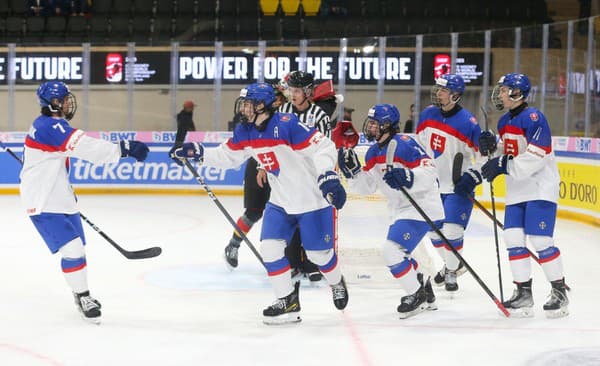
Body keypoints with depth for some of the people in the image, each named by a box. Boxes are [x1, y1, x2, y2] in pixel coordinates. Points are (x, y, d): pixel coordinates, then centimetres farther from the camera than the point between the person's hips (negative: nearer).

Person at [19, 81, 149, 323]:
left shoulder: (48, 125, 13)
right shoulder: (50, 126, -22)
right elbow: (86, 147, -32)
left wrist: (66, 194, 29)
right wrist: (124, 149, -35)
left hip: (59, 199, 11)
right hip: (44, 204, -11)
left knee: (77, 247, 17)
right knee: (72, 249, -16)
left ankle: (82, 296, 32)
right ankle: (82, 296, -2)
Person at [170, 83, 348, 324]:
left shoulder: (287, 125, -24)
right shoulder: (245, 132, 0)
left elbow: (323, 147, -26)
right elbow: (227, 156, 11)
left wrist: (328, 177, -37)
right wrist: (198, 153, -2)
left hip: (313, 198, -7)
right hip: (281, 201, 7)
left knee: (319, 252, 2)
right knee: (270, 247, -5)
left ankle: (337, 283, 35)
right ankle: (288, 302, 6)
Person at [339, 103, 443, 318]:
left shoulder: (404, 145, -19)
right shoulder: (373, 153, 9)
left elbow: (430, 173, -25)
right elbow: (367, 187, 10)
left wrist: (407, 178, -41)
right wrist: (352, 171, -5)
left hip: (421, 206, -11)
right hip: (400, 210, 11)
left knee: (393, 250, -19)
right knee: (397, 254, 21)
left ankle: (416, 295, -4)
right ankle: (425, 293, 36)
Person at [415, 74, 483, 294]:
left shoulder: (468, 123, -18)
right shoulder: (428, 115, 0)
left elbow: (481, 156, -12)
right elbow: (419, 143, 14)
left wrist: (471, 177, -21)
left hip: (457, 186, -6)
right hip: (432, 183, 6)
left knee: (452, 230, -11)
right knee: (433, 229, 13)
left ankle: (452, 272, 9)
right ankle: (452, 263, 36)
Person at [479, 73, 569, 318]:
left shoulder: (533, 118, -16)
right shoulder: (504, 121, 11)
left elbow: (536, 157, -24)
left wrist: (504, 166, -24)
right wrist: (492, 146, -1)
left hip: (541, 188, -8)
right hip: (517, 190, 8)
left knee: (540, 240, -11)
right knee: (513, 238, 2)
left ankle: (560, 291, 2)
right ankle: (523, 293, 8)